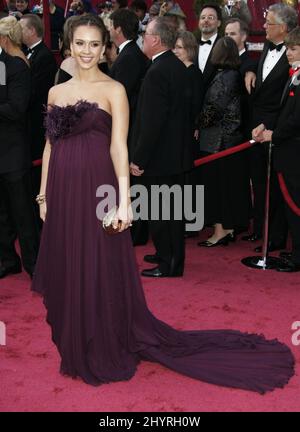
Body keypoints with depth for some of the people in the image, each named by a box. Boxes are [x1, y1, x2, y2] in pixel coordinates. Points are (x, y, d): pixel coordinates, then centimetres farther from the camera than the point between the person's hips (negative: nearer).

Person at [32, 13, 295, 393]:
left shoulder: (113, 90, -2)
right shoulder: (57, 91, 13)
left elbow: (119, 146, -10)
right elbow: (50, 145, 14)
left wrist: (124, 200, -18)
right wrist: (43, 194, 11)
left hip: (97, 191, -5)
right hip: (62, 193, 5)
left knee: (101, 272, 2)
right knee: (67, 271, 13)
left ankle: (107, 352, 19)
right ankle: (77, 348, 32)